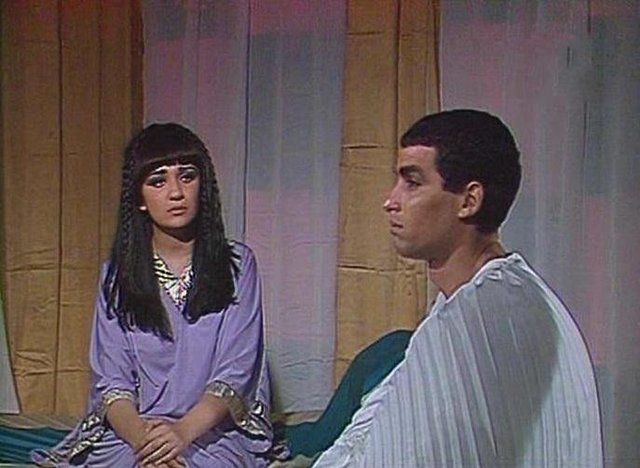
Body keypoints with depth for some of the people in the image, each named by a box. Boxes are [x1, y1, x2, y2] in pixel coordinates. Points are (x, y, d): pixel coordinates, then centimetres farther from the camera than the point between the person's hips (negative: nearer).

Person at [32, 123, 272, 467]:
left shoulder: (237, 264, 3)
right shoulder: (117, 274, 8)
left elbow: (235, 374, -4)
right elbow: (111, 381, 1)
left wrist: (183, 432, -22)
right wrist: (142, 438, -20)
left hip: (216, 429, -1)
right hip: (130, 430, 1)